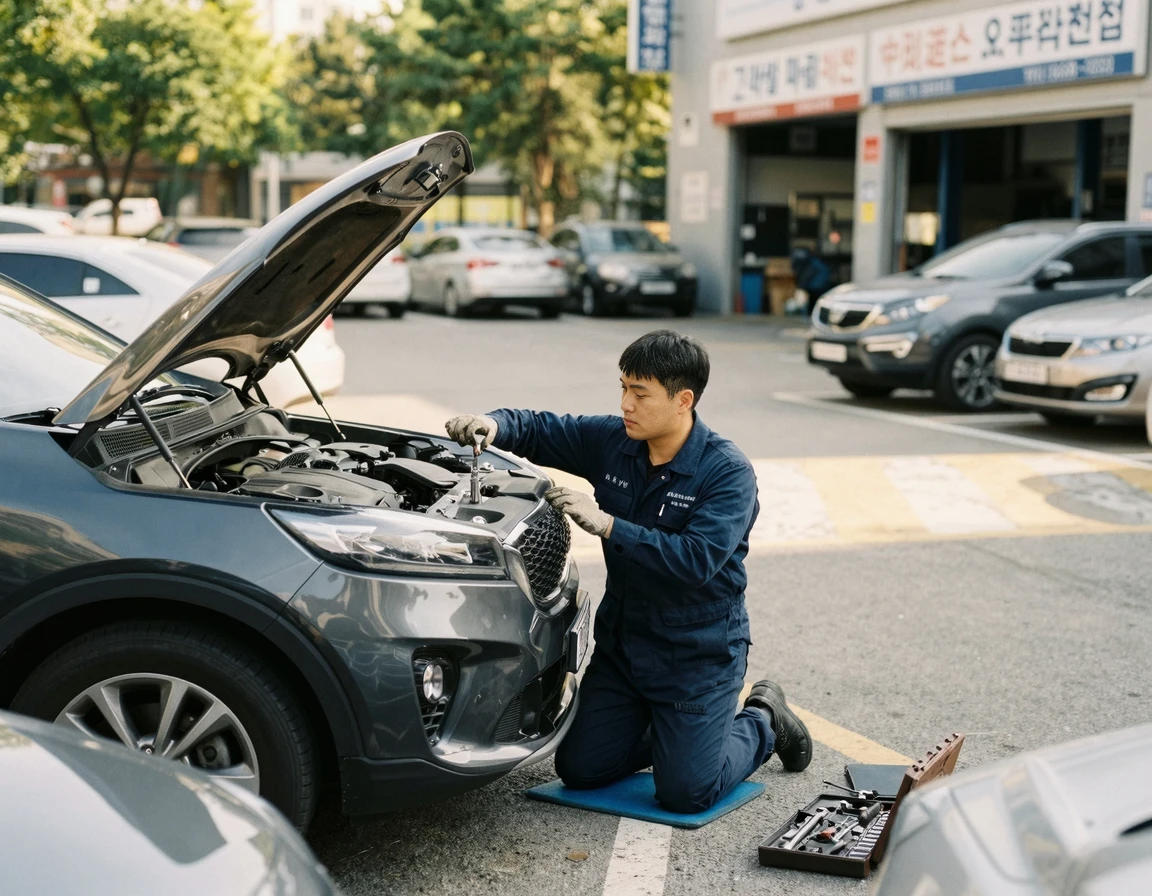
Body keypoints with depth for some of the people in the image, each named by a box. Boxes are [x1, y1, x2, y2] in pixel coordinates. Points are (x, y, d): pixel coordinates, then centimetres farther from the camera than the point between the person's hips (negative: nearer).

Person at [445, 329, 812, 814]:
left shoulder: (728, 473, -19)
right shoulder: (612, 441, -3)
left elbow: (698, 560, -30)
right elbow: (539, 429, 7)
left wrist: (607, 524, -33)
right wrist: (493, 424, -17)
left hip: (699, 652, -6)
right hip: (622, 640, 6)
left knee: (686, 793, -8)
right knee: (579, 769, 3)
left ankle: (762, 720, 21)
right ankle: (670, 732, 30)